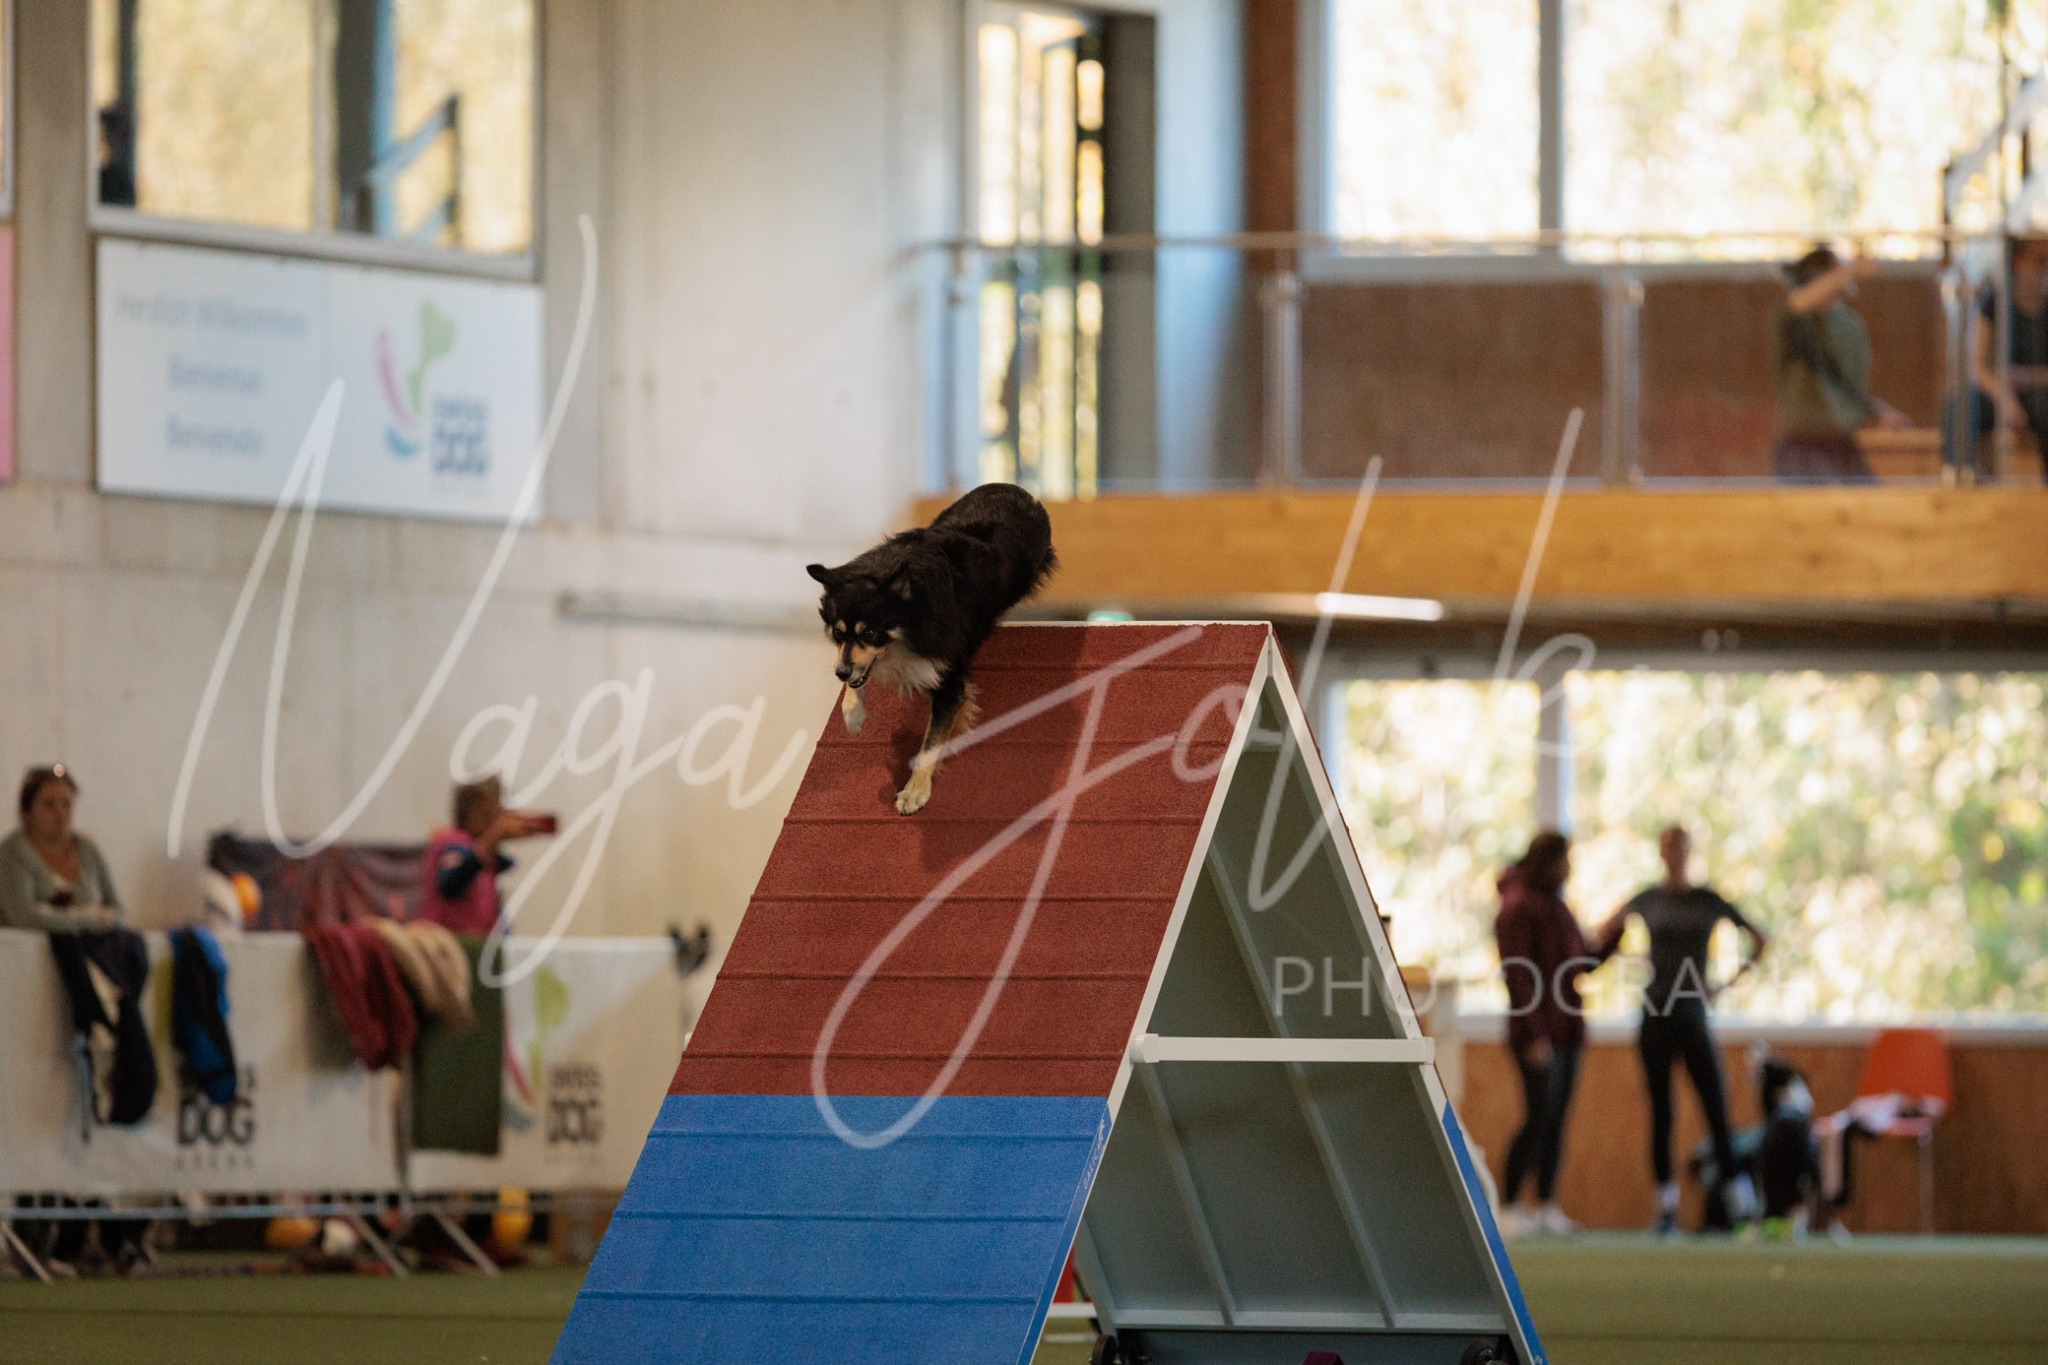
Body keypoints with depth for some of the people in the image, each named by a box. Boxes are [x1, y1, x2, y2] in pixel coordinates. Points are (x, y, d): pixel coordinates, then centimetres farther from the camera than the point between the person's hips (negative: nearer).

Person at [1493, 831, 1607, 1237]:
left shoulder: (1555, 905, 16)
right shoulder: (1519, 907, -11)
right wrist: (1534, 1036, -21)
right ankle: (1507, 1207, -6)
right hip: (1538, 1034, -8)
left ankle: (1547, 1207, 10)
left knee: (1555, 1119, 7)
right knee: (1538, 1117, -10)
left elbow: (1582, 963, 20)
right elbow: (1517, 975, -16)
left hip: (1566, 1032, 8)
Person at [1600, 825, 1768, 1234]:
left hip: (1693, 1017, -1)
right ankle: (1666, 1204, 6)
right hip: (1655, 1019, 1)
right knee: (1660, 1113, 2)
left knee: (1717, 1109, -6)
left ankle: (1740, 1203, -6)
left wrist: (1728, 984, 3)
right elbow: (1604, 935, 21)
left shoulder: (1709, 901, 2)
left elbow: (1757, 940, 11)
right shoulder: (1647, 900, 5)